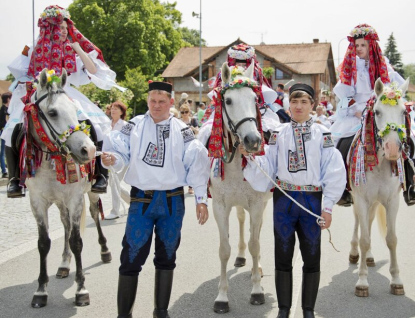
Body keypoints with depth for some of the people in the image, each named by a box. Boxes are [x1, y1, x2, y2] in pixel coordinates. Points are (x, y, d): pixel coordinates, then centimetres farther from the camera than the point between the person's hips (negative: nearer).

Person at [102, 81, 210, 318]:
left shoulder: (182, 130, 2)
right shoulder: (135, 125, 3)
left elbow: (196, 164, 1)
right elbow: (120, 152, 1)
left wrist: (201, 198, -3)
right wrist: (111, 159, -23)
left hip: (173, 201, 1)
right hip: (141, 200, -1)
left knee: (166, 257, 13)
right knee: (132, 257, -3)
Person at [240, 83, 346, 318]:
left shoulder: (323, 134, 0)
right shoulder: (279, 134, 5)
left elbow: (334, 172, -2)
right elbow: (267, 167, 5)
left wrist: (328, 206, -7)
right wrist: (251, 156, -13)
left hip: (312, 200, -1)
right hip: (284, 199, 1)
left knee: (312, 258, 8)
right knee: (283, 256, 9)